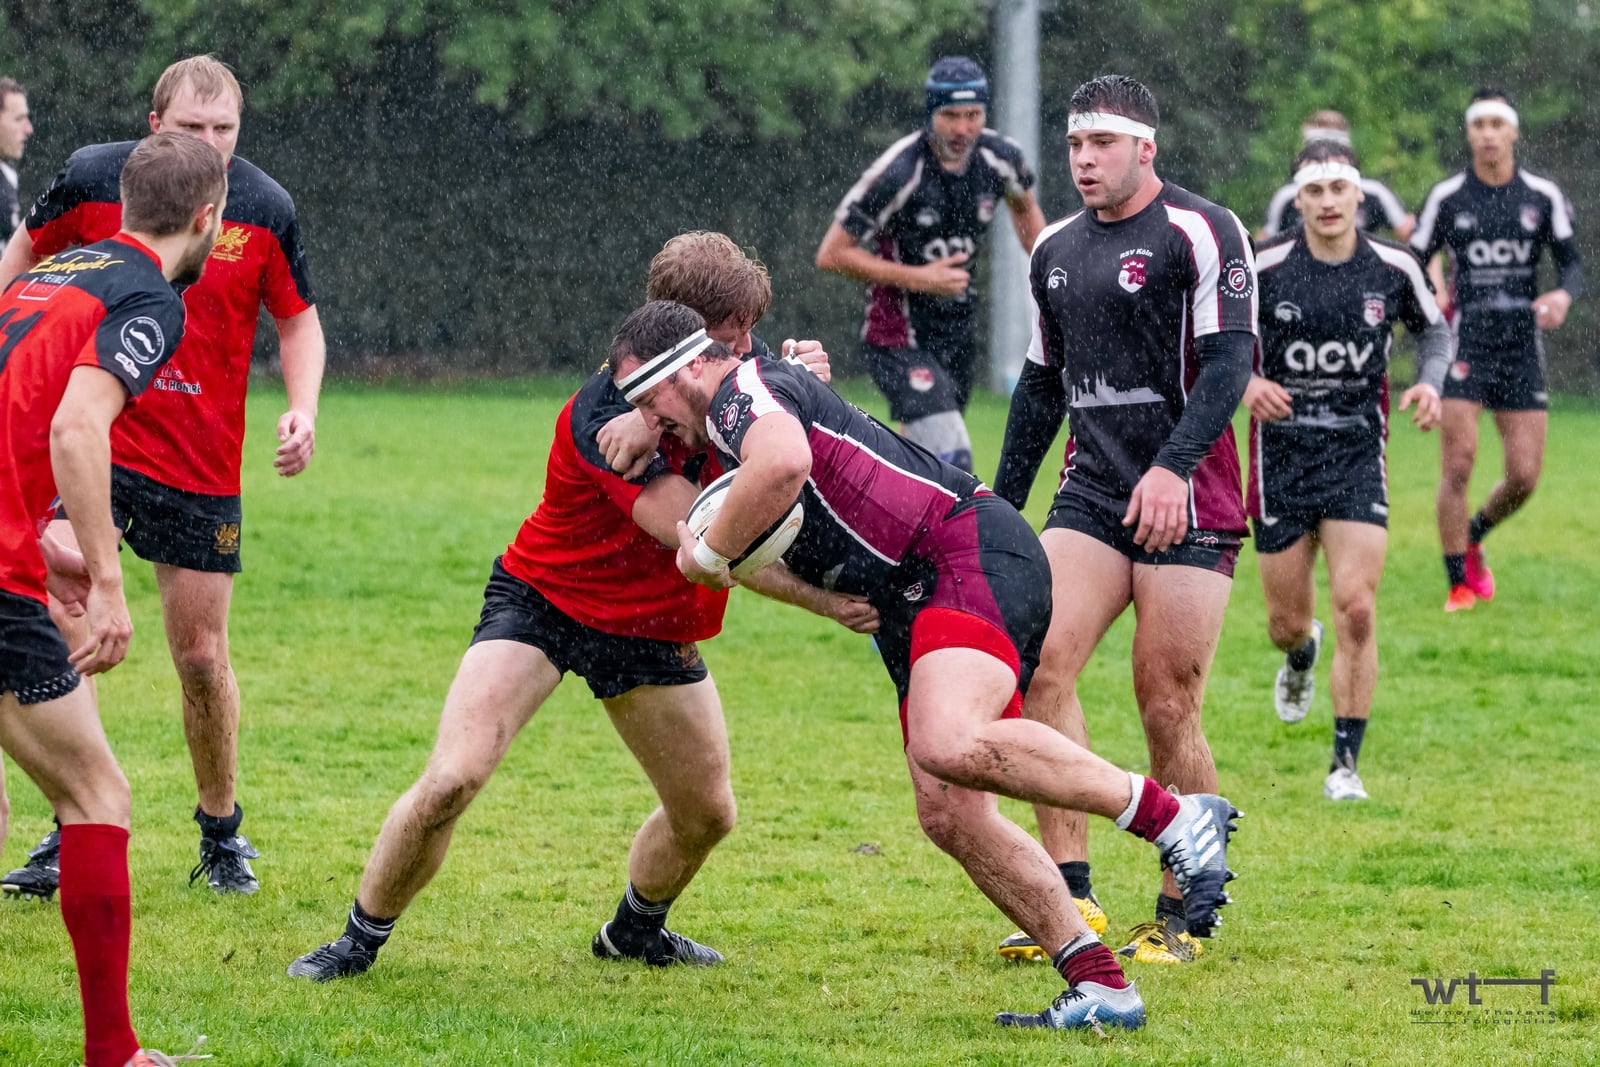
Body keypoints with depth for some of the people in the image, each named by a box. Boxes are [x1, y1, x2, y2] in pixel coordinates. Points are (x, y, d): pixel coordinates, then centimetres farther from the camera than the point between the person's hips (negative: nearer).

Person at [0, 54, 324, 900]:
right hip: (91, 444, -1)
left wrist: (301, 411, -7)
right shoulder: (93, 179, -7)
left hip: (203, 466, 1)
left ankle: (221, 833, 25)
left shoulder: (264, 210, -5)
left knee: (202, 657, 5)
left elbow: (298, 318, 8)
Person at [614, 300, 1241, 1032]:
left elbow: (784, 461, -28)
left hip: (975, 559, -11)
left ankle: (1172, 816, -25)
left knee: (949, 746, -33)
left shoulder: (744, 390, -4)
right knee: (948, 815, 0)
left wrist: (710, 553, -14)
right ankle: (1100, 986, -3)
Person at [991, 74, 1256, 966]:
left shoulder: (1201, 232, -5)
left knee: (1169, 709, -6)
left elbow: (1229, 362, -13)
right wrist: (1000, 506, 22)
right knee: (1042, 660, -14)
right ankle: (1071, 895, -14)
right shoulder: (1057, 250, 15)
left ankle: (1182, 917, 8)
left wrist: (1174, 466, -26)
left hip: (1187, 505, -6)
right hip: (1091, 493, 6)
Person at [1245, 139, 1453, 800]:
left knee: (1356, 610, -14)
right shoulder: (1263, 269, -7)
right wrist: (1245, 382, -18)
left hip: (1357, 454, 0)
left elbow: (1434, 330, 16)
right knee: (1288, 620, 6)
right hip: (1281, 452, 0)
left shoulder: (1393, 269, -2)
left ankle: (1346, 763, -3)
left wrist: (1430, 383, -3)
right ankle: (1300, 658, 47)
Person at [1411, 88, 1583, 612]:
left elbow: (1572, 263, 5)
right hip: (1465, 346, -2)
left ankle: (1474, 539, 30)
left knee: (1524, 475, 0)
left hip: (1522, 348, 2)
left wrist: (1563, 296, -16)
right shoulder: (1446, 198, -1)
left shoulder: (1543, 196, 4)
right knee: (1457, 465, -12)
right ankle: (1460, 584, -1)